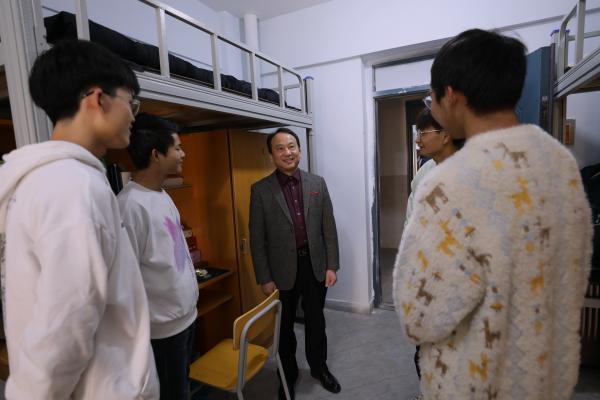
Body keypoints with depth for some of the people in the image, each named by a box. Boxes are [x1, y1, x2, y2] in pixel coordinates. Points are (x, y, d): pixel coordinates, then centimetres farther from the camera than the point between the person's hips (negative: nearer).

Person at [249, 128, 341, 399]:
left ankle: (319, 367, 45)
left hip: (315, 264, 2)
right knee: (284, 326, 17)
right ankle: (288, 375, 42)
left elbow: (329, 227, 2)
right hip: (282, 269, -2)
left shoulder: (317, 183, 0)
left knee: (316, 320, 20)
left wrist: (331, 266, -1)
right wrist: (264, 278, -7)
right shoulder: (261, 190, -7)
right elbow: (257, 238, -6)